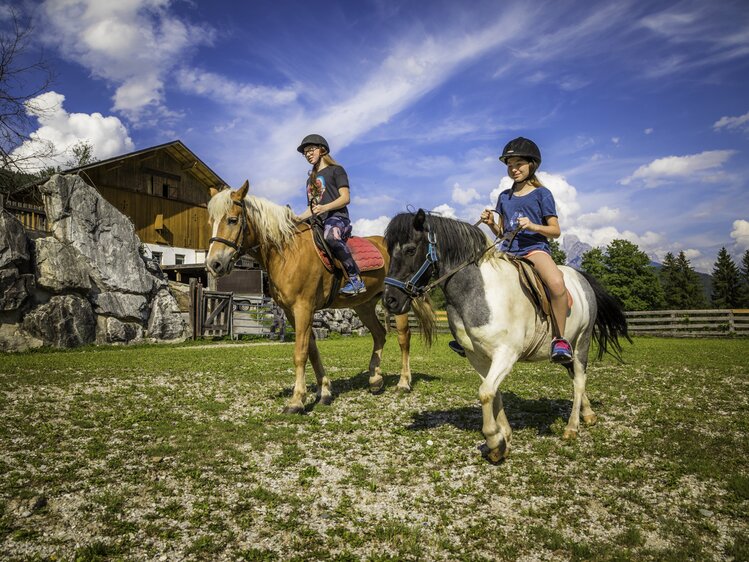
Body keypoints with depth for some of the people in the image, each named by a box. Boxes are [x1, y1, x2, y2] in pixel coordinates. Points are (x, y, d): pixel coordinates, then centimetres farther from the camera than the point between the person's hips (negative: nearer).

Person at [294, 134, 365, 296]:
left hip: (337, 217, -8)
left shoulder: (335, 170, 7)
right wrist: (298, 218, 9)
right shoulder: (310, 179, 29)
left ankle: (355, 279, -40)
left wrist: (325, 208, -22)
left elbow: (346, 198, -6)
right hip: (317, 221, 9)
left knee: (330, 236, -41)